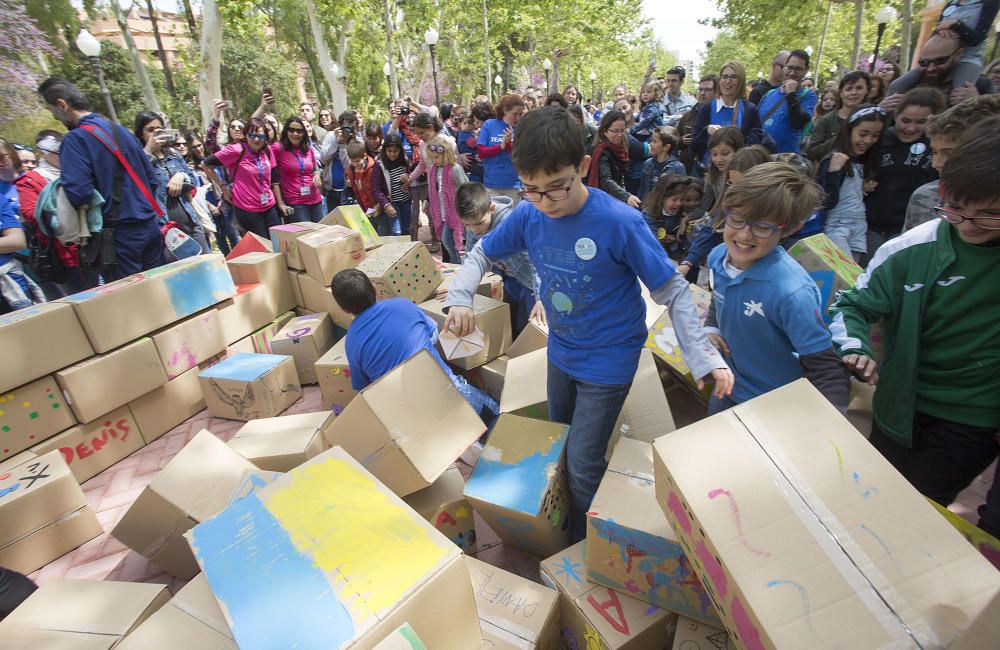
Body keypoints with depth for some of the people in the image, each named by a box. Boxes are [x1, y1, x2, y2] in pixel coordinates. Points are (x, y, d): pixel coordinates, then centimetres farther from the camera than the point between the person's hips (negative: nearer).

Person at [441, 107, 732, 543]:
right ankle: (561, 528, 54)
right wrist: (459, 297, -15)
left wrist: (703, 357, -25)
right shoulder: (528, 214, -12)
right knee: (558, 443, 24)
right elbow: (482, 253, 3)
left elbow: (672, 291, -17)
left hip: (608, 359, -5)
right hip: (560, 350, 6)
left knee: (582, 464, -1)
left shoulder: (620, 222, -26)